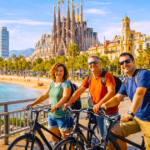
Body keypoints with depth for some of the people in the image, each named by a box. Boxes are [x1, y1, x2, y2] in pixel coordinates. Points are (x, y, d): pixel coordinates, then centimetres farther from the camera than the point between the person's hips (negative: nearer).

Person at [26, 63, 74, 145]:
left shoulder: (65, 83, -12)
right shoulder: (52, 84, 9)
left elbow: (65, 96, -28)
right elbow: (44, 96, 10)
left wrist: (57, 105, -45)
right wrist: (33, 103, 1)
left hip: (63, 116, -7)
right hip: (52, 115, 7)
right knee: (54, 138, 18)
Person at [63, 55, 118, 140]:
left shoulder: (107, 75, -14)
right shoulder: (88, 79, 5)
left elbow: (111, 92, -26)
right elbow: (79, 91, 0)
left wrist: (99, 104, -38)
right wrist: (69, 103, -13)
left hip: (110, 112, -6)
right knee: (103, 137, 18)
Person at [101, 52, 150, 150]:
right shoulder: (126, 82, 9)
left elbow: (139, 94, -30)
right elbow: (117, 98, 3)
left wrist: (130, 113, -43)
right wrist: (105, 104, -18)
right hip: (136, 117, 6)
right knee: (113, 133, -7)